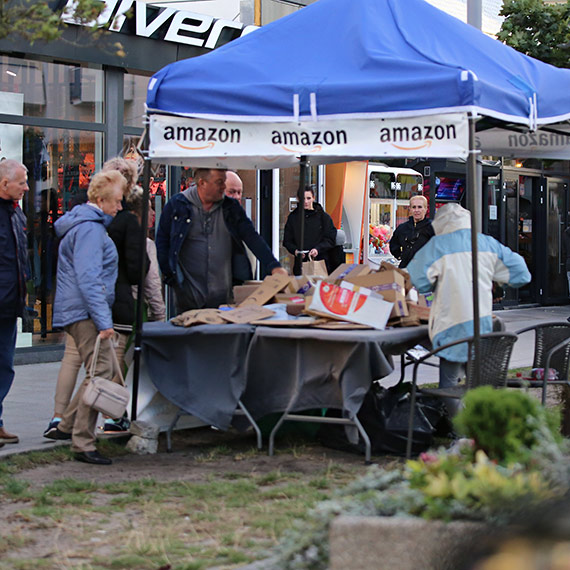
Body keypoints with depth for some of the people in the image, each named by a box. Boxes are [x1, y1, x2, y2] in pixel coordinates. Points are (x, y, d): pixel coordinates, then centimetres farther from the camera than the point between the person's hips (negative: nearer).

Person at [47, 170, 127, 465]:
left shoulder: (89, 225, 20)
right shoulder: (90, 229, -14)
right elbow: (88, 278, -23)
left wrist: (102, 316, 27)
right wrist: (103, 320, -26)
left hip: (81, 312, 11)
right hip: (85, 311, -11)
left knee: (103, 370, 15)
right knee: (100, 371, -13)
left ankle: (68, 427, 23)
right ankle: (83, 444, -13)